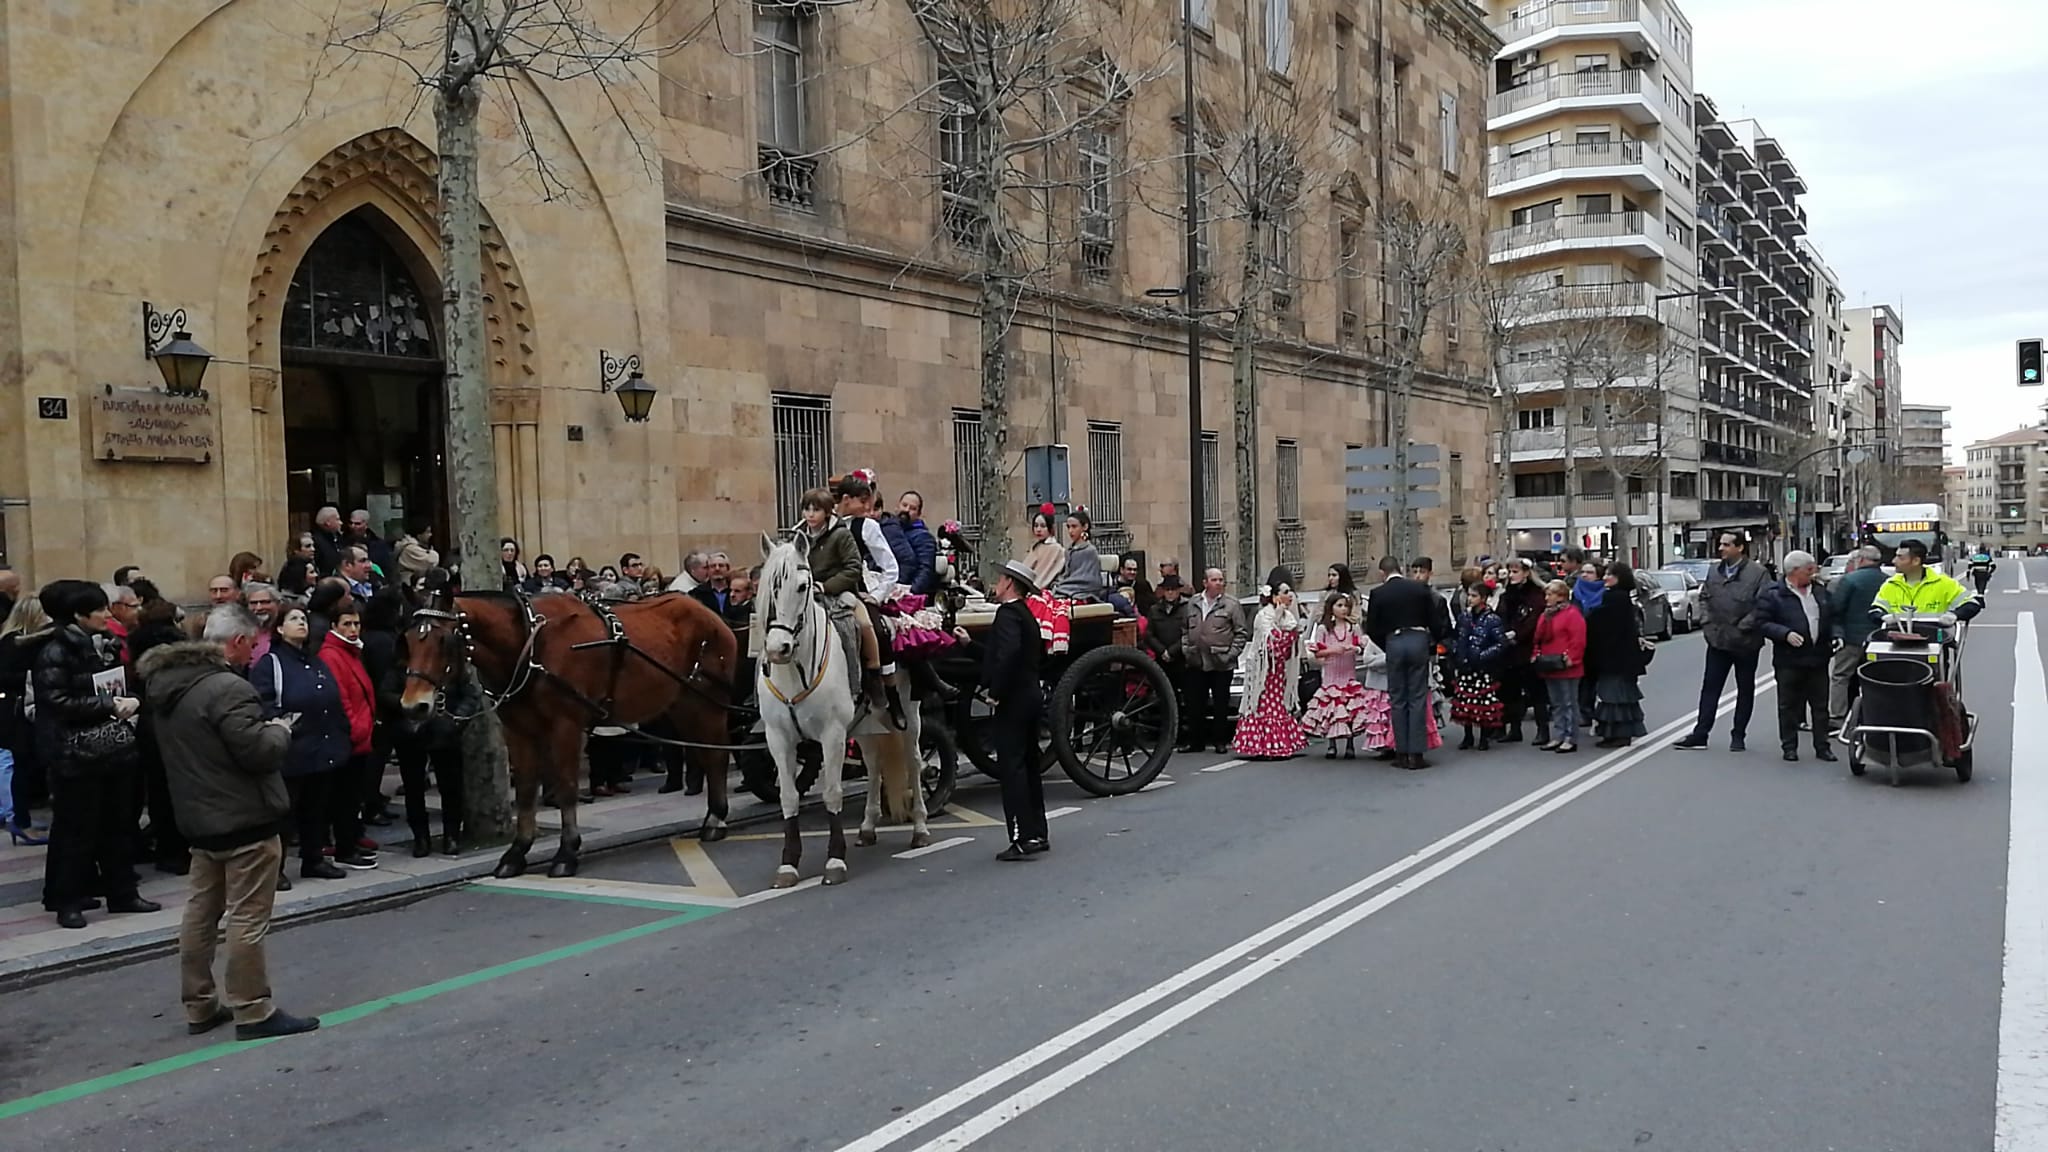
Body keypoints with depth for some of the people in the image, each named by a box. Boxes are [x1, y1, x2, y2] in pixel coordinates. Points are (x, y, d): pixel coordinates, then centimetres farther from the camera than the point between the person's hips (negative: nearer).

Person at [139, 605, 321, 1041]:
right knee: (248, 918, -2)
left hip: (200, 819, 9)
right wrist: (280, 729, -4)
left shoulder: (169, 684, 9)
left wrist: (263, 729, 12)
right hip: (244, 821, -9)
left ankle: (199, 1006, 25)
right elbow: (260, 752, -24)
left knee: (201, 912, 15)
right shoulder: (227, 687, -22)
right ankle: (253, 1012, 4)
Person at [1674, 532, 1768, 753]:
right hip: (1717, 640, 5)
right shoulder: (1714, 571, 8)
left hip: (1745, 642, -4)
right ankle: (1700, 734, 4)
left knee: (1745, 689, 8)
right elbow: (1704, 597, 17)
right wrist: (1709, 621, 4)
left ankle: (1738, 735, 16)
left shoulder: (1757, 572, -10)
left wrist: (1743, 627, -15)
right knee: (1710, 687, 3)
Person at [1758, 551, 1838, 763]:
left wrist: (1835, 636, 8)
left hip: (1818, 658, 5)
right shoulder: (1773, 595, -6)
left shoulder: (1820, 592, 12)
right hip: (1789, 660, -5)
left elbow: (1832, 618, 22)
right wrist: (1785, 634, -21)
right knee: (1789, 706, 3)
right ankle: (1789, 746, 12)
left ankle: (1822, 746, 16)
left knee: (1820, 705, 8)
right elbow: (1763, 622, -10)